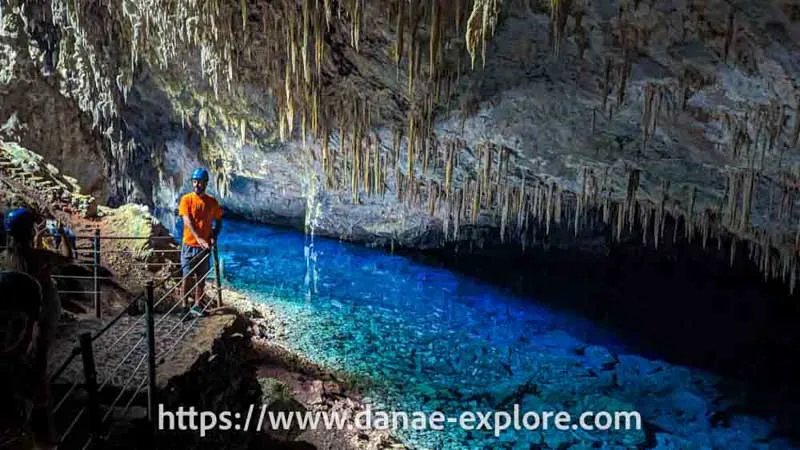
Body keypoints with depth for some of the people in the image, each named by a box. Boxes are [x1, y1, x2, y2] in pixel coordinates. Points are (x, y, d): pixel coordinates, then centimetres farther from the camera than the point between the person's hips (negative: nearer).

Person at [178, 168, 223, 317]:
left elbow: (218, 221, 12)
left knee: (201, 277, 9)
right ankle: (184, 306, 9)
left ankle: (197, 306, 18)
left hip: (205, 246, 3)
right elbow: (187, 221, -15)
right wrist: (198, 238, -28)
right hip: (189, 245, -3)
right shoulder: (186, 199, -5)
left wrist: (214, 237, -5)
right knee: (187, 277, 0)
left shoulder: (212, 202, 4)